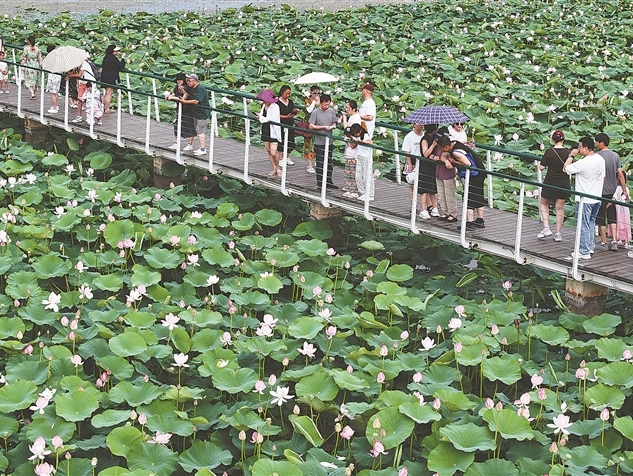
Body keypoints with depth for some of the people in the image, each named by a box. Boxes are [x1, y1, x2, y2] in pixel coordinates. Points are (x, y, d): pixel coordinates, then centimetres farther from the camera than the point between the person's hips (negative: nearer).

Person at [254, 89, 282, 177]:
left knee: (273, 153, -10)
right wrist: (258, 116, -8)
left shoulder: (275, 107, -14)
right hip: (265, 131, 7)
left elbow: (272, 119, -23)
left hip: (273, 132, -7)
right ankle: (274, 169, 21)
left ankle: (278, 168, 12)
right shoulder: (264, 106, 8)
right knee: (269, 152, 11)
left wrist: (261, 117, -16)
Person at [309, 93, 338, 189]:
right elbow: (311, 126, -13)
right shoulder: (316, 112, -10)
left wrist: (333, 126, -8)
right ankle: (319, 183, 7)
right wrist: (324, 127, -17)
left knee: (329, 163, 14)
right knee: (320, 163, 0)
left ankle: (329, 181, 26)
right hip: (319, 142, -5)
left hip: (329, 141, 5)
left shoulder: (331, 111, 5)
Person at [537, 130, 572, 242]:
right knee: (560, 207, 11)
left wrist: (540, 164, 12)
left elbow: (541, 167, -9)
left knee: (544, 204, 18)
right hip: (564, 184, 2)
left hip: (550, 183, -2)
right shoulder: (568, 152, -7)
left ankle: (546, 228, 5)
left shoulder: (549, 152, -13)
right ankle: (558, 233, 14)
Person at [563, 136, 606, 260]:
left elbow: (565, 169, -15)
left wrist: (571, 155, -6)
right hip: (597, 198, 8)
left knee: (583, 225, -1)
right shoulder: (600, 160, 3)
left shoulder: (583, 163, -23)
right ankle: (590, 246, 30)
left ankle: (584, 252, 3)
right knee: (591, 222, 22)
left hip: (585, 199, -8)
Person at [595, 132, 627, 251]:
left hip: (601, 191, -5)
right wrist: (625, 191, 9)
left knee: (601, 218, 4)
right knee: (612, 218, 11)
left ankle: (603, 243, 10)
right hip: (613, 191, 5)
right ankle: (614, 242, 5)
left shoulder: (597, 156, -13)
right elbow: (620, 174, 4)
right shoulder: (615, 155, 4)